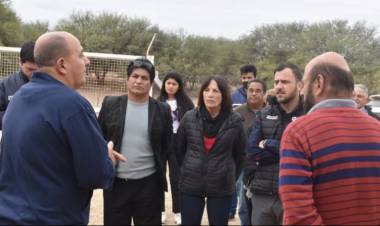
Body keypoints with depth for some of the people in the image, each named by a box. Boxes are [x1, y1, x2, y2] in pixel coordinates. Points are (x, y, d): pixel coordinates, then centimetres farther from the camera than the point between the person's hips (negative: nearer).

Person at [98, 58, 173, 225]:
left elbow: (167, 146, 6)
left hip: (149, 184, 0)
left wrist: (158, 170, 4)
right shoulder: (110, 104, 0)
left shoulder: (162, 110, -1)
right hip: (115, 183, 1)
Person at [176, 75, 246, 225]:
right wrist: (187, 171, 12)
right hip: (190, 185, 1)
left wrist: (231, 178, 10)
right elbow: (179, 149, 7)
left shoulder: (235, 121, -6)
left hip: (222, 187, -1)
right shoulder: (189, 117, -3)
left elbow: (240, 154, 5)